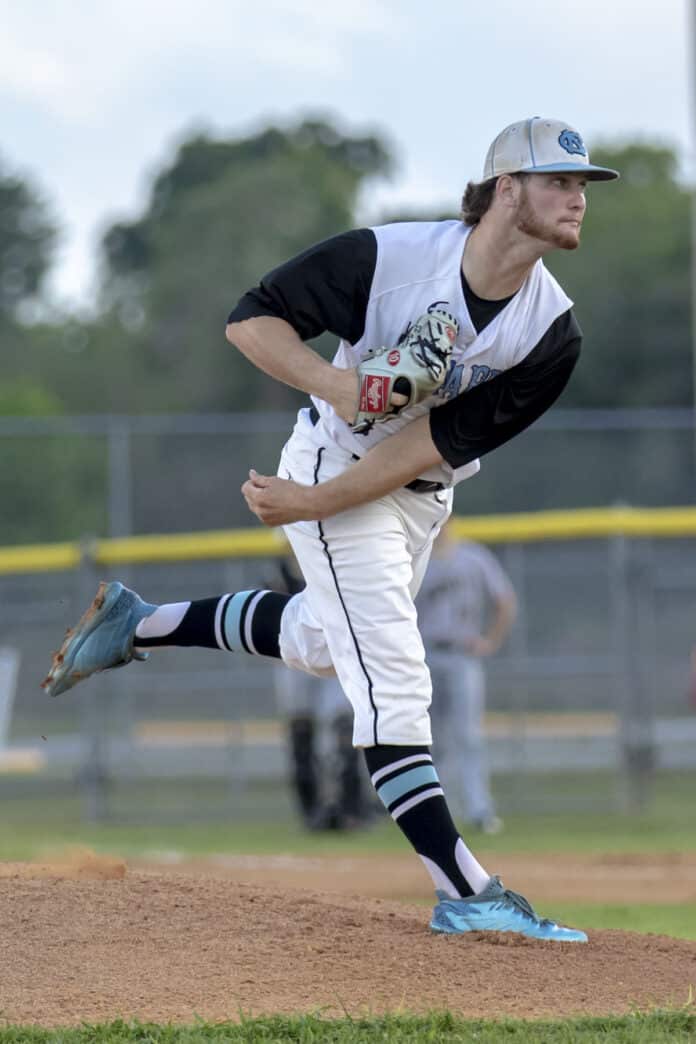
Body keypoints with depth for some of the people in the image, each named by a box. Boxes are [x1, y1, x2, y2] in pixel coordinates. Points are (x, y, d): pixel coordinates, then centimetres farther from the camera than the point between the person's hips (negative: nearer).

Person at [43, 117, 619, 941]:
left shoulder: (552, 334, -16)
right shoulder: (387, 256, -25)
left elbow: (441, 444, -17)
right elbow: (251, 320, -16)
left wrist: (313, 503, -21)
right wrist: (337, 386, -33)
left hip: (421, 500, 6)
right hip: (334, 461, -6)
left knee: (327, 640, 26)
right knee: (393, 678, -13)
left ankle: (137, 624, 42)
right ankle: (466, 894, -17)